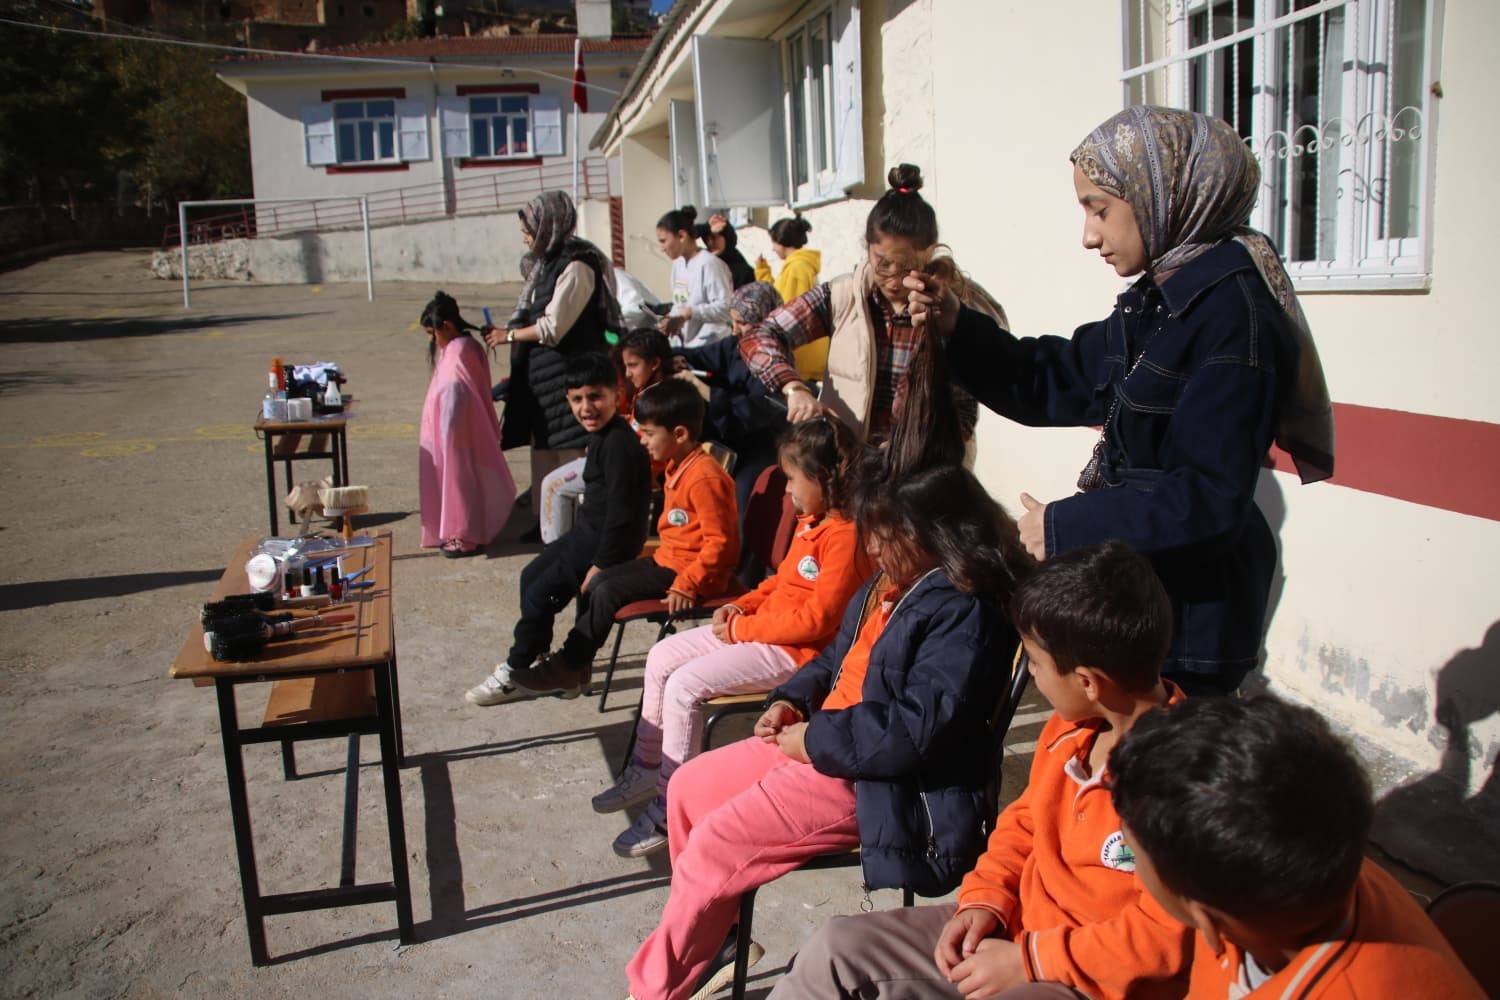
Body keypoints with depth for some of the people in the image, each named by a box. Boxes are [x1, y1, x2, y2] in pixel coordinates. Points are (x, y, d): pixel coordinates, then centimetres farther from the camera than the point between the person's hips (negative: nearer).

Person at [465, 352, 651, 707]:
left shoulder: (619, 444, -24)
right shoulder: (601, 437, 8)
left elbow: (620, 511, -25)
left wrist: (601, 564, -22)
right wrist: (579, 537, 19)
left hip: (612, 541, -10)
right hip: (590, 531, 10)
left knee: (541, 594, -7)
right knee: (531, 575, 18)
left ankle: (516, 674, 10)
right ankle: (536, 655, 32)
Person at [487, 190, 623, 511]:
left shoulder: (575, 266, -14)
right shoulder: (547, 263, 14)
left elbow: (553, 327, -18)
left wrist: (509, 335, -7)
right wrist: (506, 331, 5)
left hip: (568, 373, -10)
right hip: (543, 375, 10)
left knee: (572, 453, -4)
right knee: (544, 450, 14)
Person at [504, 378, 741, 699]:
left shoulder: (704, 477, -23)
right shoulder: (677, 468, 10)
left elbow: (721, 541, -26)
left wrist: (687, 585, -27)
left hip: (690, 570, -11)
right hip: (667, 559, 11)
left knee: (608, 592, -16)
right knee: (598, 580, 6)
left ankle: (567, 667, -1)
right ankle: (575, 661, 12)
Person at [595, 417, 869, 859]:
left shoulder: (843, 536, -23)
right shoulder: (812, 522, 8)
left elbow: (815, 619, -25)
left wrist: (741, 629, -17)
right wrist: (742, 605, 3)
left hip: (796, 651, -11)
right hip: (760, 629, 11)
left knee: (684, 685, -20)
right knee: (663, 657, 8)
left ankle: (668, 809, -7)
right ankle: (646, 770, 19)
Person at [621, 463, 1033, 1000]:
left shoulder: (963, 615, -22)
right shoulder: (891, 584, 8)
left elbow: (914, 730, -29)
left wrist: (815, 739, -19)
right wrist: (790, 701, 4)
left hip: (871, 779, -10)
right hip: (816, 741, 11)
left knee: (716, 844, -13)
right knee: (687, 788, 10)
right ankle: (708, 939, 24)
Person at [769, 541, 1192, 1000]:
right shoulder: (1070, 726, 1)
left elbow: (1167, 935, -25)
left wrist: (1027, 961, -20)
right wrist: (986, 900, -2)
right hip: (1017, 926, 8)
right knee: (840, 945, 3)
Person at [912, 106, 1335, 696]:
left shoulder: (1234, 311, -20)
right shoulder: (1156, 303, 8)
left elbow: (1209, 499, -24)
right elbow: (1052, 382, 15)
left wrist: (1067, 527, -17)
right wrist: (956, 327, 1)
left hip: (1188, 609, -8)